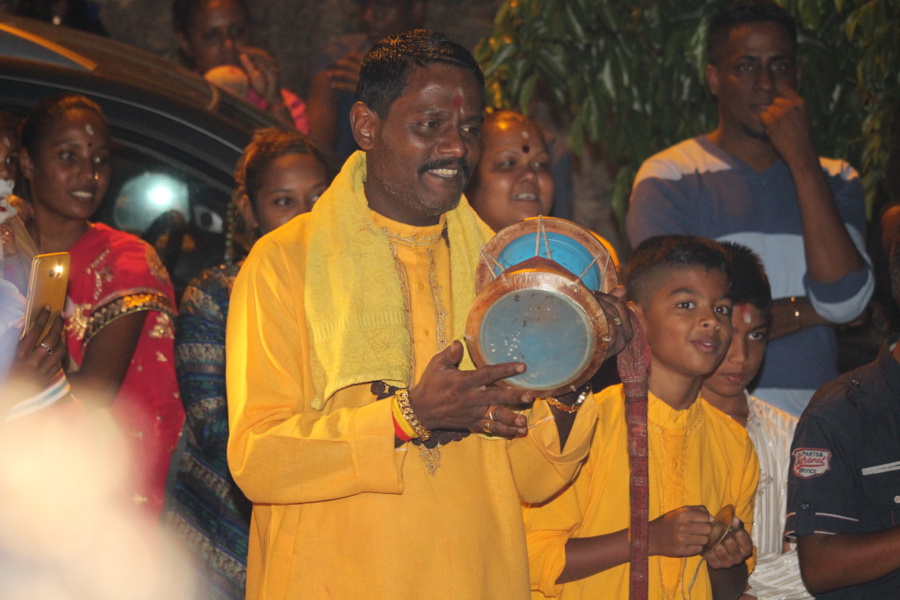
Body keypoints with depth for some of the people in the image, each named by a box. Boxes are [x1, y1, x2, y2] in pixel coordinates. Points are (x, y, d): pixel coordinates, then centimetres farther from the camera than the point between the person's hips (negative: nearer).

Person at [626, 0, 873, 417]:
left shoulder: (834, 180, 16)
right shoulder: (668, 177, 4)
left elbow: (846, 300, -2)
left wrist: (801, 159, -2)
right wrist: (805, 311, 3)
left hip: (812, 416, 3)